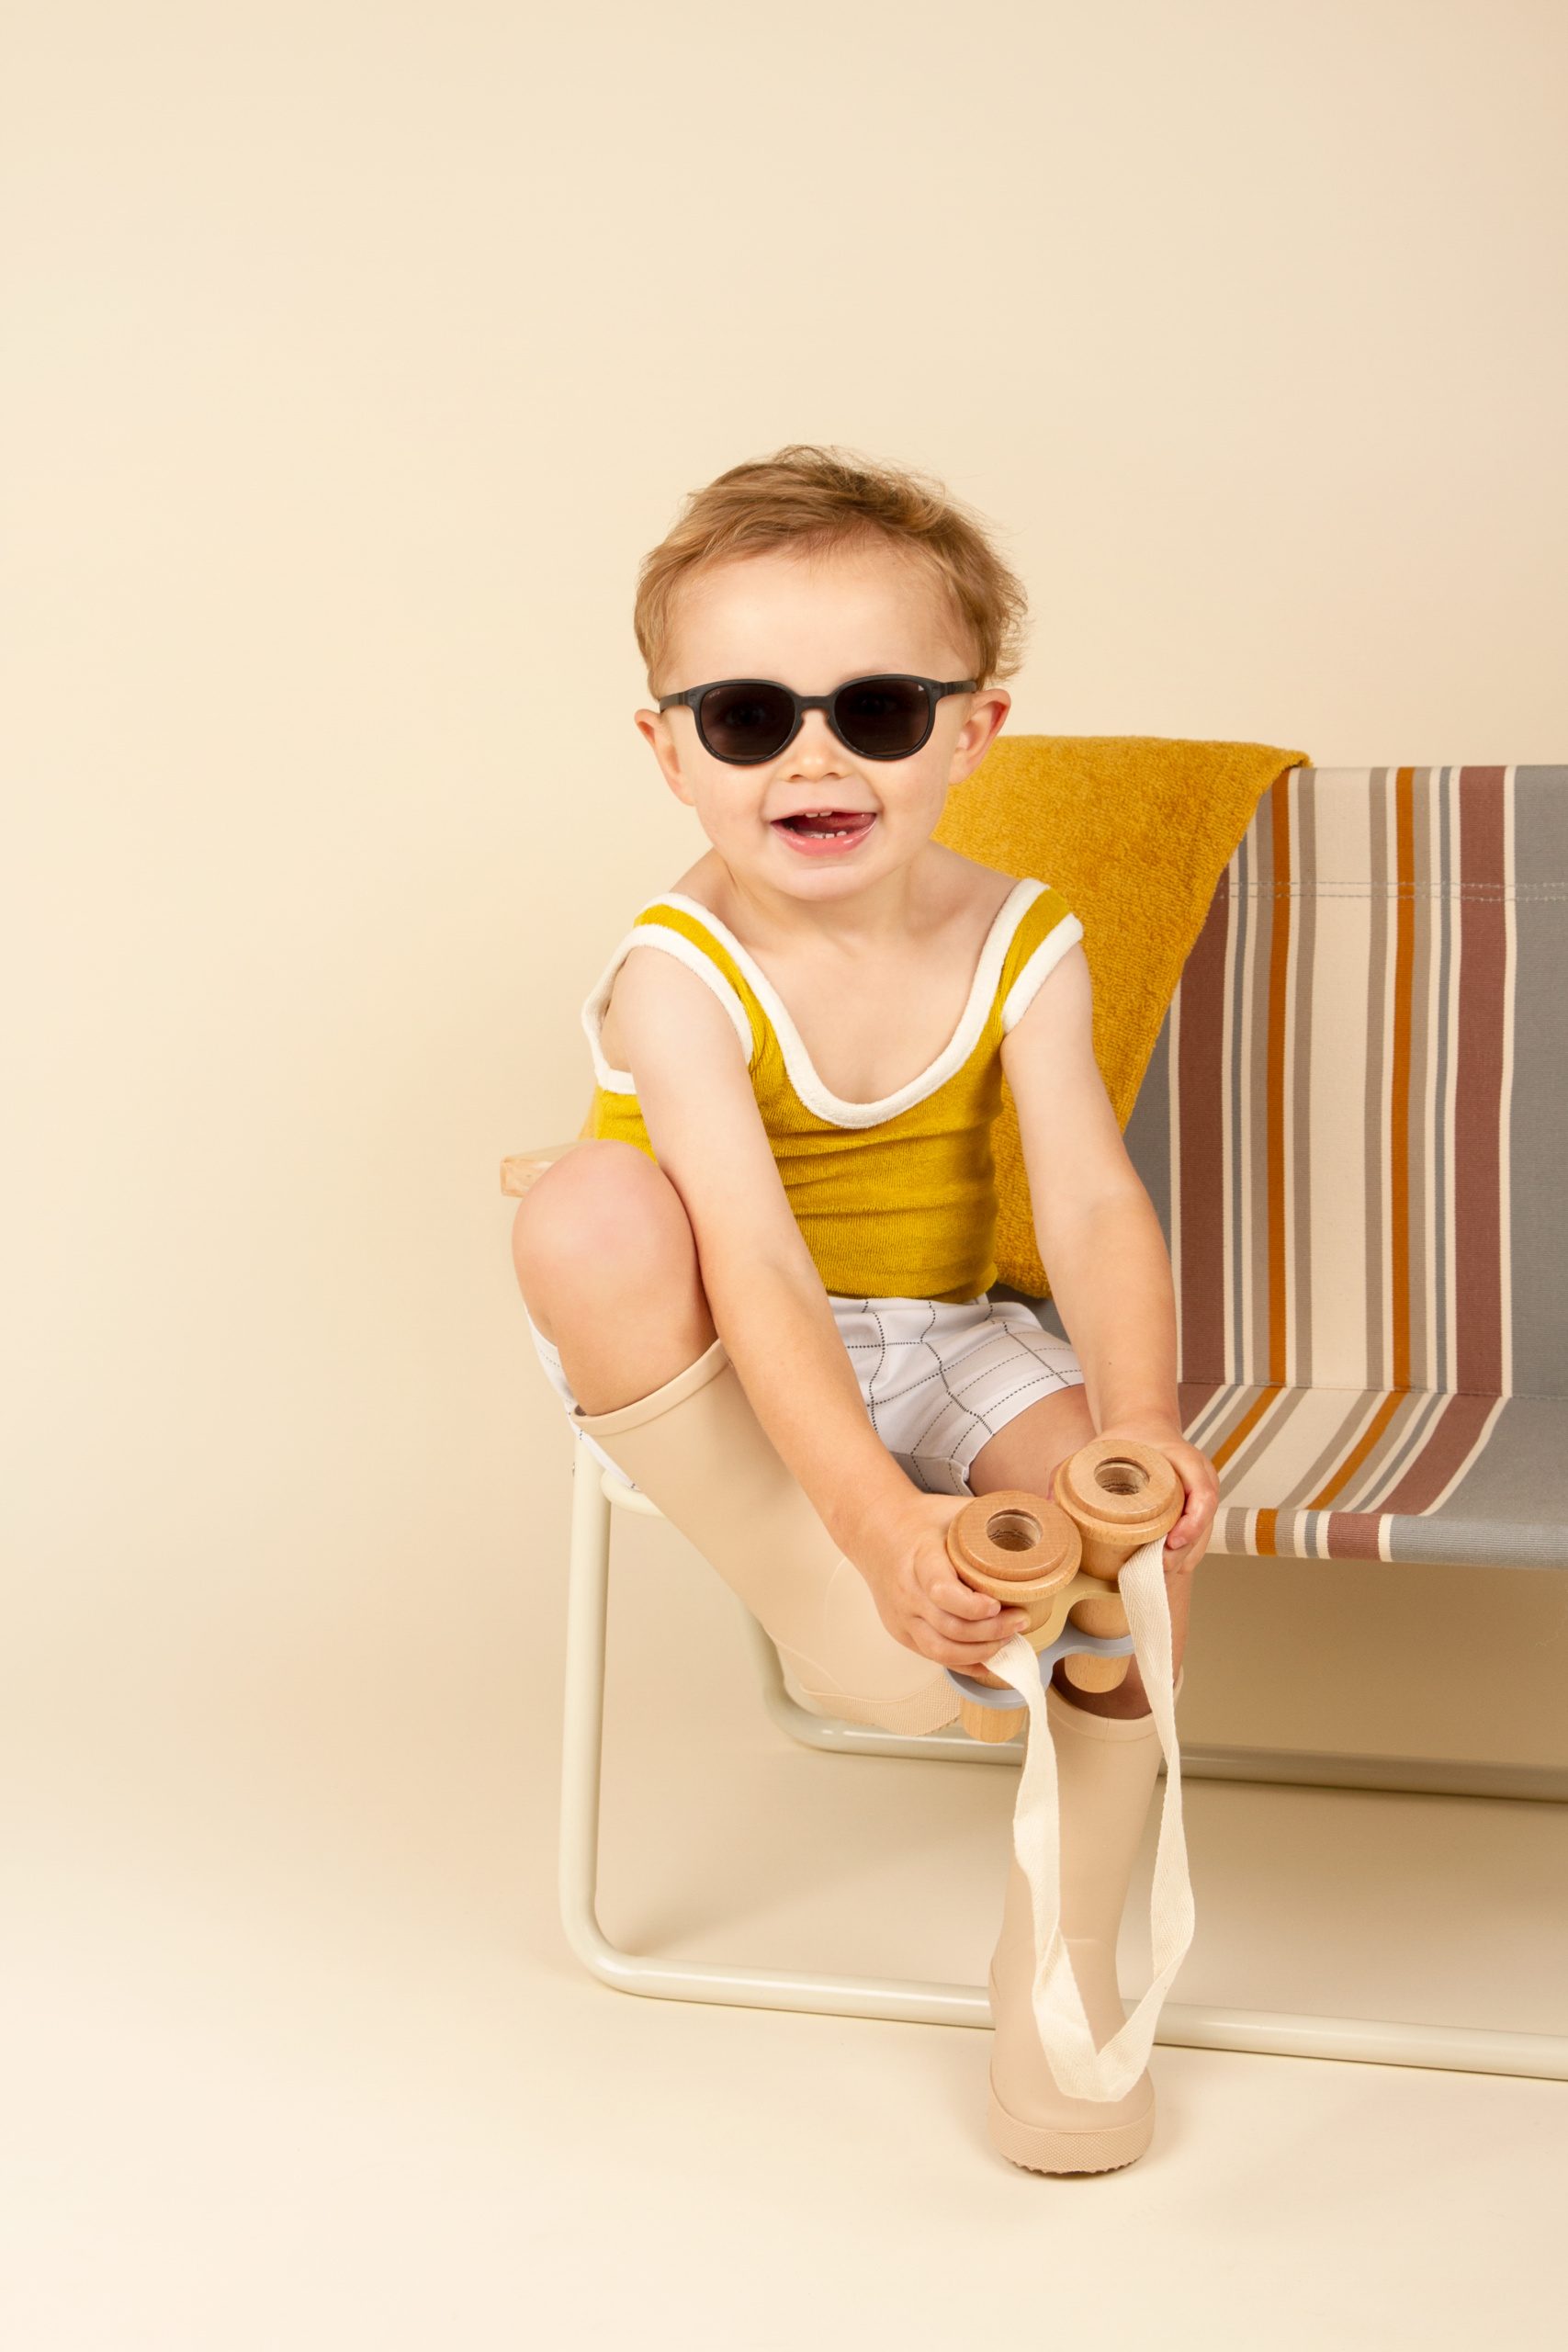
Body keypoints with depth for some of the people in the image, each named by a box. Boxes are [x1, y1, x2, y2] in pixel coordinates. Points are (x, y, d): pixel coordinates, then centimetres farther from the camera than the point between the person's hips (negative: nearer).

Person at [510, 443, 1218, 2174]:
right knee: (591, 1213, -35)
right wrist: (876, 1518, -46)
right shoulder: (681, 976, -21)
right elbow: (759, 1273, -33)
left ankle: (1061, 1941, -6)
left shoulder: (1018, 946, -9)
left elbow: (1093, 1206, -19)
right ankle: (818, 1611, -19)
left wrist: (1140, 1421, -39)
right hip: (716, 1384, -3)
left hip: (943, 1349, 3)